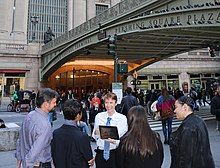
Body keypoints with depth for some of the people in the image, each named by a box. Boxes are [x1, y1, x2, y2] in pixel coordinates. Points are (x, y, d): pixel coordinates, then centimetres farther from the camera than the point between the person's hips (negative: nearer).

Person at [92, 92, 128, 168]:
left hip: (115, 153, -2)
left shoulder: (122, 118, -8)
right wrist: (96, 133, -15)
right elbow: (94, 137, 7)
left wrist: (115, 141, -26)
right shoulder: (98, 116, 0)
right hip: (100, 153, 2)